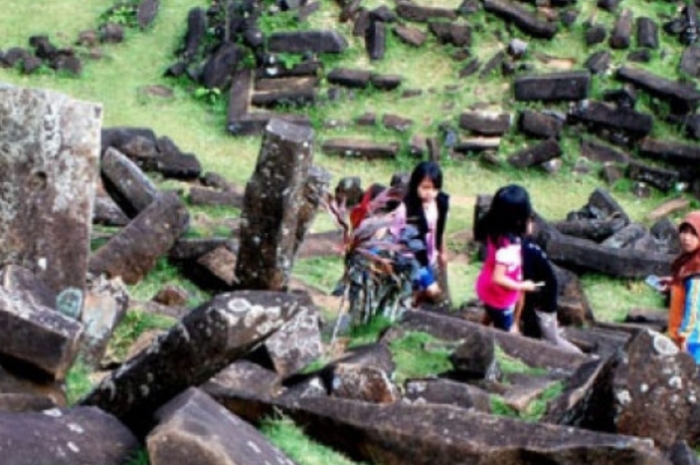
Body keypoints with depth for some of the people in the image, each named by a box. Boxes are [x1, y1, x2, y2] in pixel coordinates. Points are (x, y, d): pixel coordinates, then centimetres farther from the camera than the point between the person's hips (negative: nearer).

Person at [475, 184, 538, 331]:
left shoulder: (495, 230, -16)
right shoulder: (508, 246, -41)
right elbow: (498, 278, -37)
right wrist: (522, 286, -24)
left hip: (488, 289, 8)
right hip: (499, 297, -8)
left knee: (491, 316, 36)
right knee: (505, 331, 16)